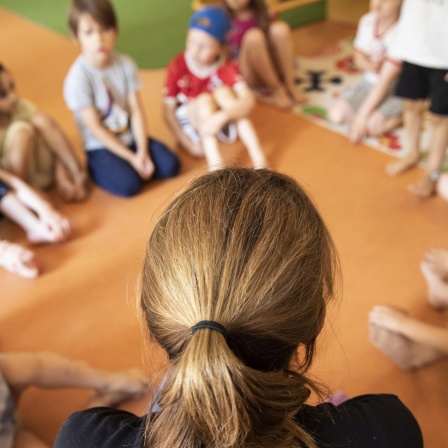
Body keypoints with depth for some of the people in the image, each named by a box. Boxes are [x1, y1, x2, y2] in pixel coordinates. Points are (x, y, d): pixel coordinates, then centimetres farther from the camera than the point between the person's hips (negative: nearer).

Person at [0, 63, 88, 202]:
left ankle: (79, 175, -15)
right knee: (21, 131, -32)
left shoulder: (21, 107, -12)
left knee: (41, 120, -23)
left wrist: (62, 179, -22)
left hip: (43, 170, 4)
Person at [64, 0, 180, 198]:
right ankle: (97, 170, 3)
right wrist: (131, 158, -19)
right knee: (129, 184, -25)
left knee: (170, 165, -12)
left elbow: (136, 110, -6)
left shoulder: (126, 64, -7)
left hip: (130, 137, 5)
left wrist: (142, 151, -16)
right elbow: (95, 128, -18)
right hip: (101, 147, -4)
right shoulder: (78, 77, -20)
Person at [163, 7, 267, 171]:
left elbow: (248, 100, -31)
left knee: (223, 92, -27)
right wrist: (188, 144, -22)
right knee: (205, 100, -30)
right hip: (188, 120, -1)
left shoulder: (225, 67, -17)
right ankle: (216, 166, -43)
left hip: (219, 121, 1)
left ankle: (258, 158, -33)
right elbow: (169, 110, -15)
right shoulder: (177, 66, -20)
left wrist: (221, 117, -47)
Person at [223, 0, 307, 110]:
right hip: (250, 74, -3)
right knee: (254, 36, -28)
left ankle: (291, 85, -21)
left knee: (280, 28, -21)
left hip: (273, 67, 3)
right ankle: (276, 89, -23)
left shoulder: (262, 13, 3)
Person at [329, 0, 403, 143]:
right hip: (368, 83, 5)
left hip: (395, 90, -5)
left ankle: (401, 116, 0)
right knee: (336, 114, -15)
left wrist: (361, 116, -26)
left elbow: (385, 82, -26)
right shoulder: (366, 20, -6)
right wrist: (370, 66, -19)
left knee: (373, 125, -29)